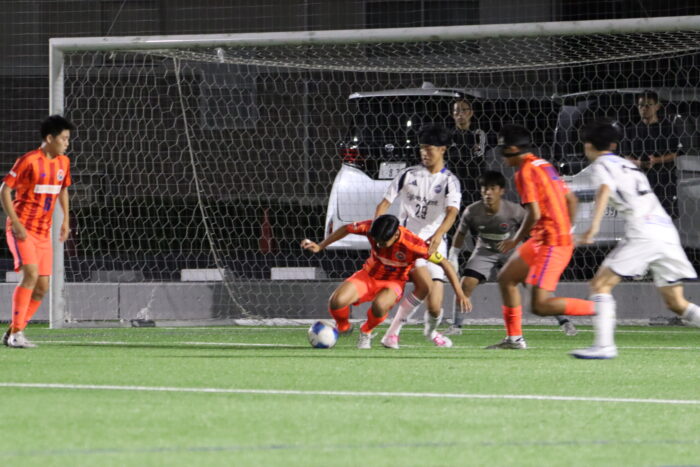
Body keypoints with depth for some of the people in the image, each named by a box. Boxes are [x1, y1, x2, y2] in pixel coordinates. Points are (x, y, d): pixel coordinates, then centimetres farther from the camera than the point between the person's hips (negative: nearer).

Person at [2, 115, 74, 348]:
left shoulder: (63, 162, 8)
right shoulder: (29, 161, -14)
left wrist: (66, 220, 15)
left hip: (43, 232, 7)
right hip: (22, 229, -7)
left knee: (42, 287, 3)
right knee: (31, 274, -23)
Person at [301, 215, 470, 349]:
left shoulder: (413, 244, -31)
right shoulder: (371, 228, -23)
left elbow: (445, 264, -22)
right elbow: (347, 229, -1)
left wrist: (460, 295, -23)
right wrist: (320, 246, 3)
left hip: (393, 282, -3)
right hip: (368, 276, 3)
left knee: (380, 305, -39)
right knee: (337, 302, -25)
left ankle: (366, 332, -3)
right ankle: (343, 327, 12)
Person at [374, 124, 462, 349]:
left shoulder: (449, 181, 0)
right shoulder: (408, 175, 4)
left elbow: (452, 211, -18)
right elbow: (385, 203, 5)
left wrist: (439, 234, -37)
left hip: (434, 244, 1)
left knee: (435, 306, -7)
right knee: (426, 284, -27)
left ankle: (431, 331, 29)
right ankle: (393, 332, -14)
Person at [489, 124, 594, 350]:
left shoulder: (525, 172, -14)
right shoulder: (545, 166, 14)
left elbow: (534, 214, -20)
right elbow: (571, 200, 19)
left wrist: (516, 240, -7)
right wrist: (566, 230, 27)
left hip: (551, 244, -10)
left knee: (540, 306, -14)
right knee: (506, 278, 18)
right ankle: (514, 338, 24)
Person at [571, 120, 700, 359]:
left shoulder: (601, 165, 6)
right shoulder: (629, 165, 29)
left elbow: (605, 189, -14)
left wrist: (594, 225, -26)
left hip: (643, 233, -7)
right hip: (668, 231, 7)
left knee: (600, 284, -4)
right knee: (677, 304, 10)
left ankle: (604, 345, -18)